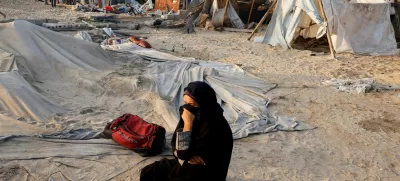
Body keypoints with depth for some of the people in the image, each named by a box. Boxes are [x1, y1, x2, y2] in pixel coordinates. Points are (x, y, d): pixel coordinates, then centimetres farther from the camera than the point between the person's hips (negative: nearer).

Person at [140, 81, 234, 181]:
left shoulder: (215, 128, -28)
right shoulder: (191, 115, -6)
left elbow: (184, 152, -26)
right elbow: (175, 145, 1)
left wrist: (188, 124, -28)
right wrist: (188, 156, -18)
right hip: (184, 164, 8)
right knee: (147, 173, 5)